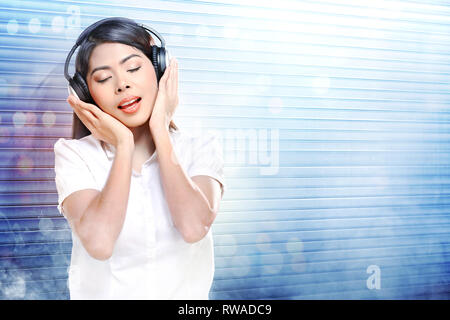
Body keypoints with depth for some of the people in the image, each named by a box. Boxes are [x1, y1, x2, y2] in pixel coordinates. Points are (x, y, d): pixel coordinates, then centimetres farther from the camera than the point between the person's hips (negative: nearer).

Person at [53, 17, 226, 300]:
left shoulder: (202, 148, 0)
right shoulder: (75, 154, -2)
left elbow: (194, 227, -17)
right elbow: (99, 243, -17)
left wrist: (160, 131, -10)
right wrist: (124, 144, -11)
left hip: (185, 293, 1)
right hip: (103, 292, 0)